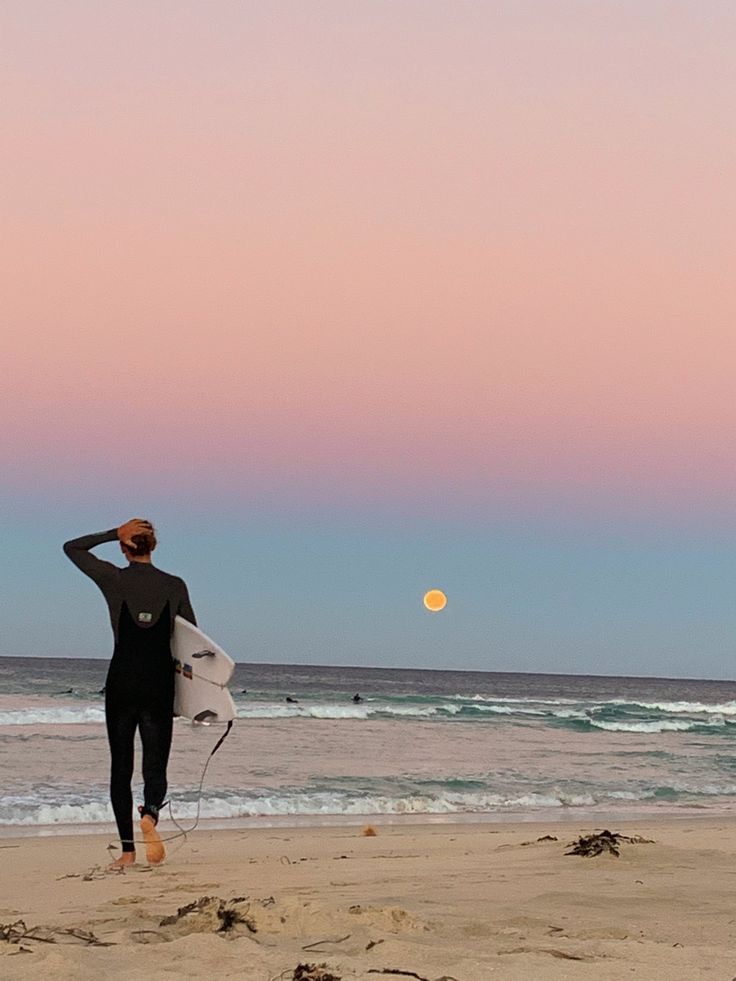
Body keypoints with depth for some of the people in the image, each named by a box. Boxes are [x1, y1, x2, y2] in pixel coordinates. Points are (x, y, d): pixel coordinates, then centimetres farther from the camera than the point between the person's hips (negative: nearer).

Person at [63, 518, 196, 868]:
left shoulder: (114, 579, -3)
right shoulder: (175, 586, 0)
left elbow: (72, 547, 11)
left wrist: (114, 533, 5)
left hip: (121, 685, 0)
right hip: (159, 687, 1)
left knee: (120, 767, 9)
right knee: (155, 767, 4)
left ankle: (128, 848, 7)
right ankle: (149, 815, -28)